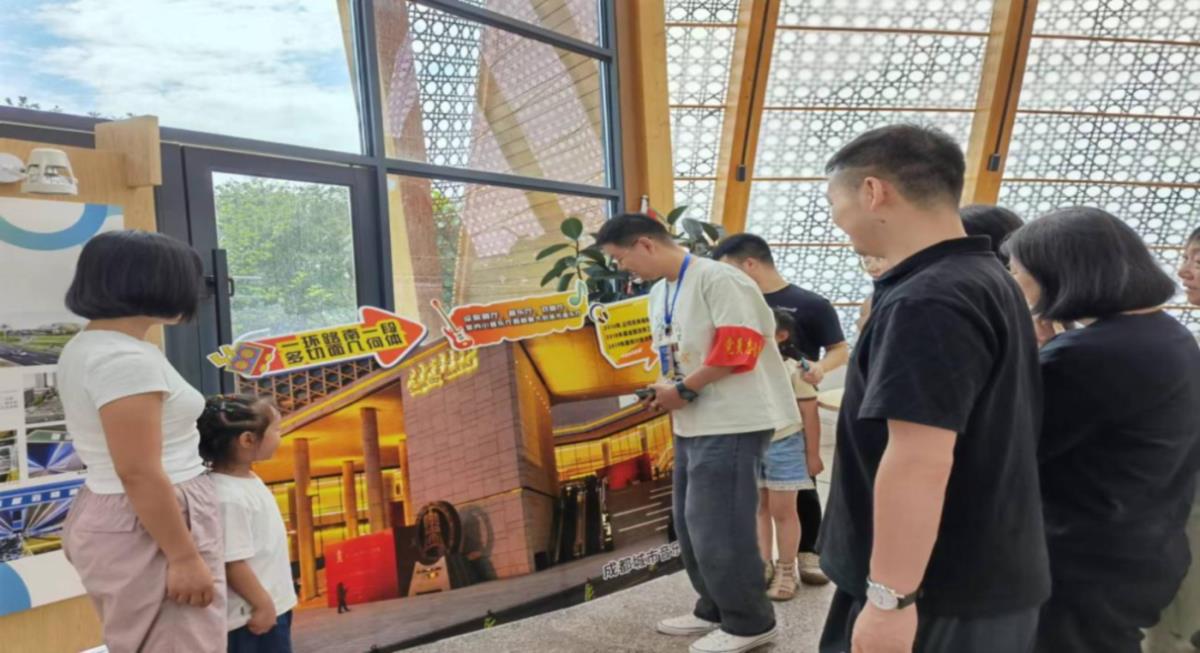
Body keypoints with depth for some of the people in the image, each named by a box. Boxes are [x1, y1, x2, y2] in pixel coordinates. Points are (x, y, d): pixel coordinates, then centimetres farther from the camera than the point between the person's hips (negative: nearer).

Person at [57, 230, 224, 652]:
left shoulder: (83, 347, 9)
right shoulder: (125, 358, -22)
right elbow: (138, 474, -24)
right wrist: (184, 557, -20)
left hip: (111, 518, 10)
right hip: (148, 530, -10)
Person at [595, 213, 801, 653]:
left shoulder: (717, 278, -14)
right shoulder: (658, 292, 14)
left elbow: (737, 348, -21)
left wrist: (683, 392, -15)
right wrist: (664, 391, 3)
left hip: (730, 422, -9)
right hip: (692, 423, 9)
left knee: (718, 528, -3)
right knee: (692, 524, 15)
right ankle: (715, 609, 31)